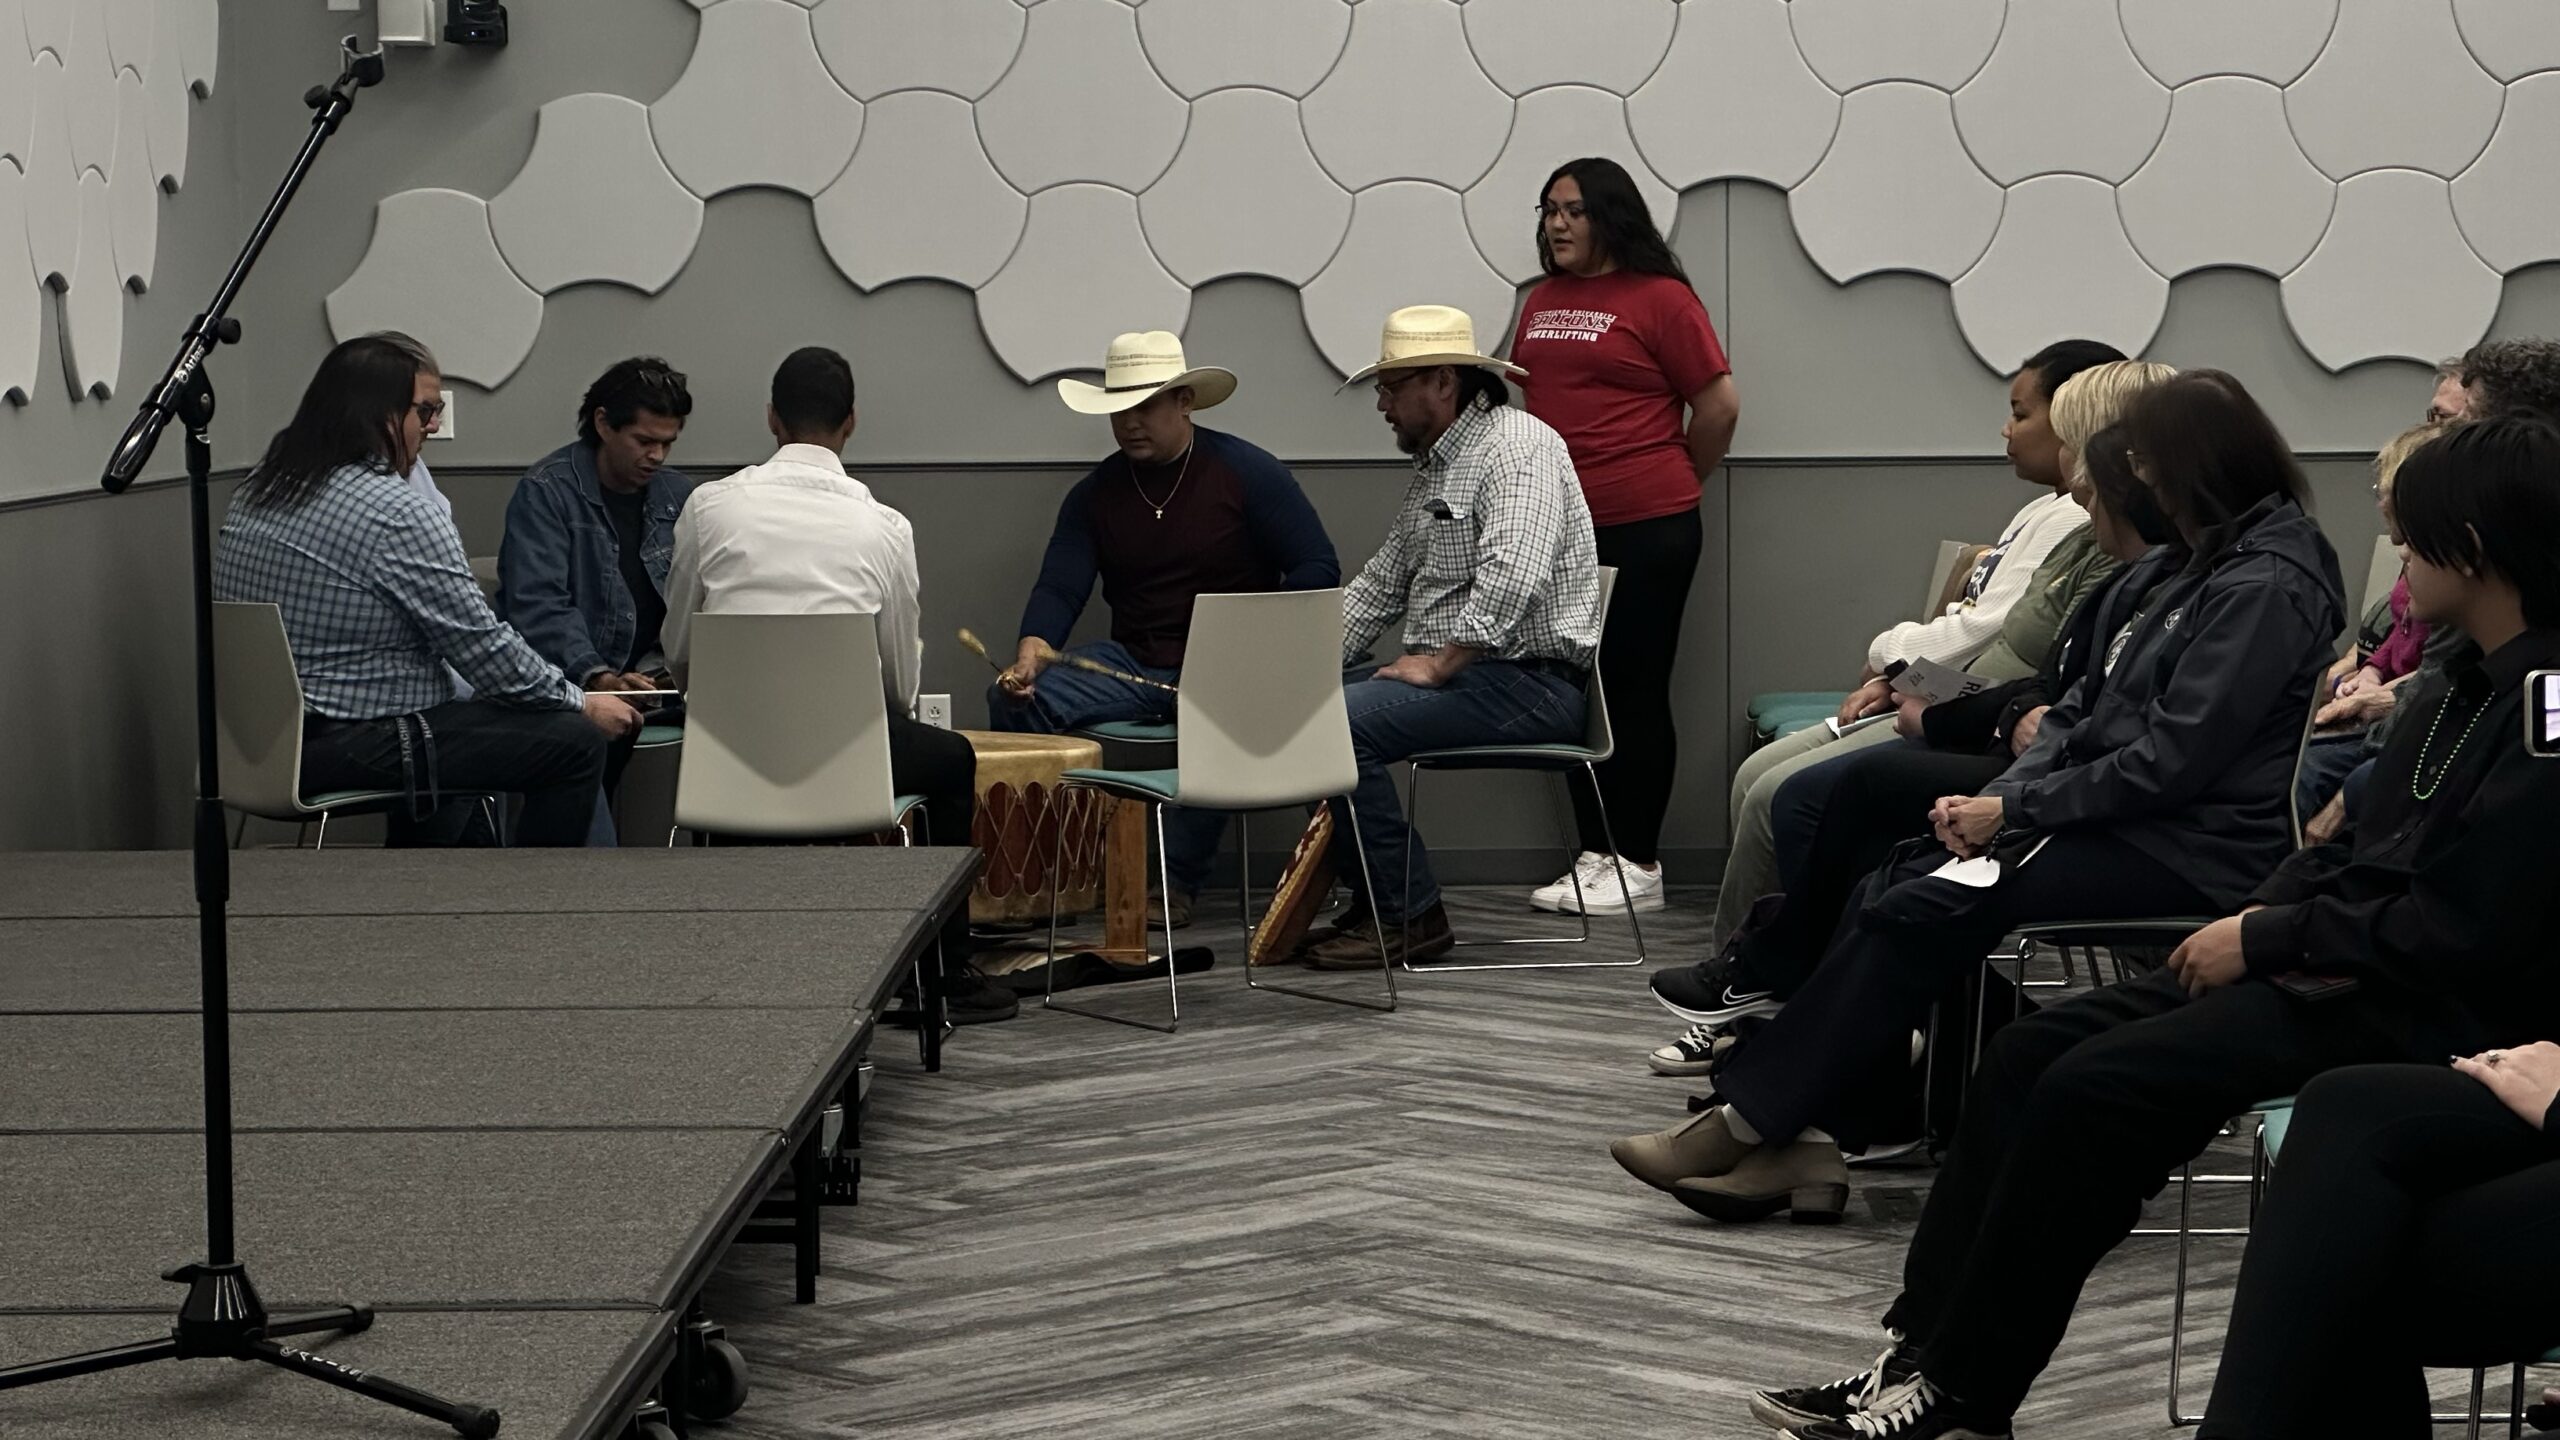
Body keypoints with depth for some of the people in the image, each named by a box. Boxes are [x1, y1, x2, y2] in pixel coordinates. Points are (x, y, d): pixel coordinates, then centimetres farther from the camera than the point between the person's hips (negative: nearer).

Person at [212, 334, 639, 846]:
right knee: (577, 743, -7)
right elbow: (486, 650, -14)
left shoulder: (263, 487, 10)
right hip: (338, 752, -10)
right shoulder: (403, 516, -17)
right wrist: (581, 703, 0)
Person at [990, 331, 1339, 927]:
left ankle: (1177, 882, -25)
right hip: (1133, 661, 4)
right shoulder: (1095, 493, 8)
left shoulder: (1247, 473, -3)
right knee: (1013, 700, -19)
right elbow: (1060, 587, -1)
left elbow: (1318, 569, -6)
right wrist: (1033, 650, -24)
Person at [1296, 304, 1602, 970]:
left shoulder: (1517, 445, -12)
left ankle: (1410, 915, -14)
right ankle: (1369, 898, 4)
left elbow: (1511, 578, -26)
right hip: (1461, 675, 10)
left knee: (1337, 724, -23)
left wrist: (1438, 664, -22)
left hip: (1530, 682, -10)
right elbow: (1379, 583, 23)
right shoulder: (1434, 466, 21)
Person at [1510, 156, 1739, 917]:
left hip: (1646, 532, -6)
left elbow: (1718, 405, -5)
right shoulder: (1543, 301, 11)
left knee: (1636, 693, -2)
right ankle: (1592, 858, 17)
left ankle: (1639, 865, 4)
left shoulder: (1659, 299, -7)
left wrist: (1672, 483, 5)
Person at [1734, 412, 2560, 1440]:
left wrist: (2270, 939, -13)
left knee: (2096, 1087, -21)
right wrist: (2270, 912, -1)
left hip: (2423, 1011, -10)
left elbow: (2458, 931, -22)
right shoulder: (2461, 690, 14)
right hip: (2333, 962, 10)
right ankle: (1927, 1351, -5)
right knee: (2033, 1053, -2)